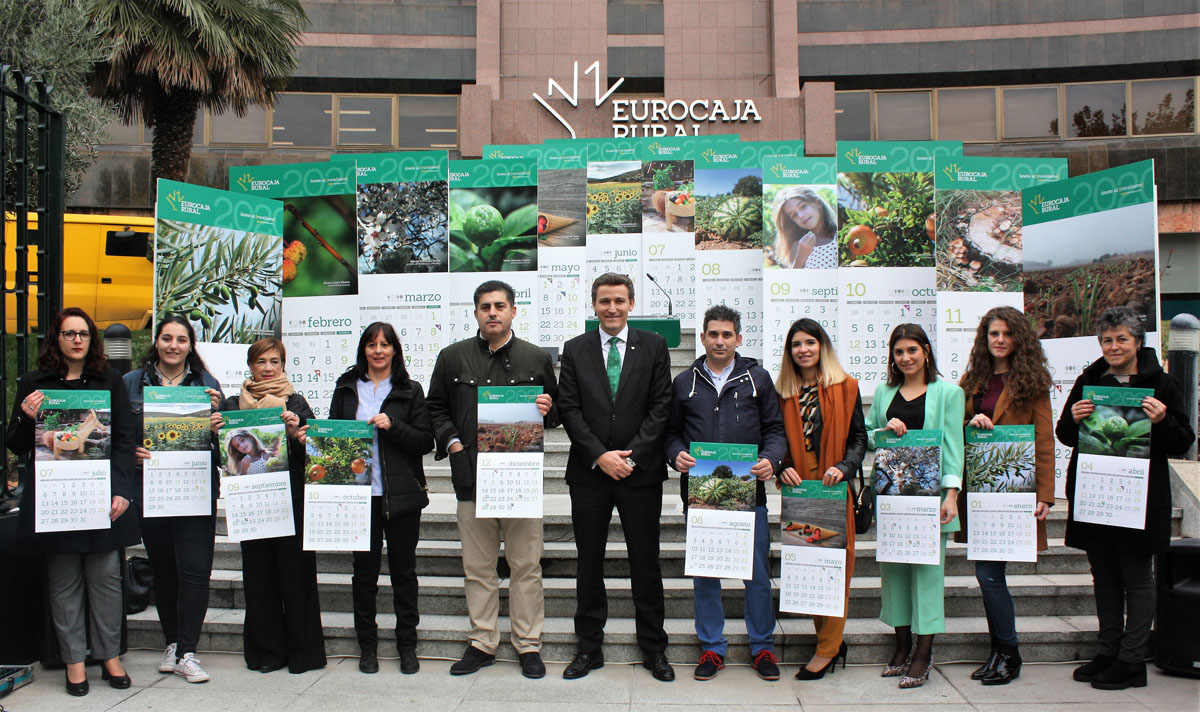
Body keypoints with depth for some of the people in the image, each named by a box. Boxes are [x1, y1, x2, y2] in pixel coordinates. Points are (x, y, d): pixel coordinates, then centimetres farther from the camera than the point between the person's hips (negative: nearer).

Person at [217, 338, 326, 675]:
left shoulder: (296, 403, 3)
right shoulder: (233, 405, 10)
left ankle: (302, 650, 12)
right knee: (259, 574, 7)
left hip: (291, 498, -2)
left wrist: (295, 433, -20)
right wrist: (218, 432, -8)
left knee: (296, 570, 0)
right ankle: (266, 650, 20)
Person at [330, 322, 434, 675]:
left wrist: (393, 426, -16)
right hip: (359, 493, 1)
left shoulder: (410, 391, 5)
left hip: (401, 494, -1)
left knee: (403, 569, 6)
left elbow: (426, 442, -1)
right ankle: (367, 644, 20)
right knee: (364, 569, 6)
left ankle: (407, 645, 18)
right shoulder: (346, 388, 11)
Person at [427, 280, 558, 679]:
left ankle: (528, 645, 16)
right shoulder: (453, 357, 9)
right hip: (471, 476, 1)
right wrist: (451, 442, -3)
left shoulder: (536, 359, 8)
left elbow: (555, 411, 13)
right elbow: (436, 408, 12)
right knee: (477, 567, 9)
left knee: (526, 565, 4)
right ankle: (481, 643, 21)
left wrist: (547, 411, -9)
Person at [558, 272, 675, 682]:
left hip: (641, 472, -1)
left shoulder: (654, 346, 3)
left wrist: (630, 455, -11)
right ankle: (589, 648, 23)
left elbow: (660, 407, -2)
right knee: (589, 563, 9)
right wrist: (599, 456, -10)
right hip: (589, 473, 1)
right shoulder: (575, 350, 6)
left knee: (646, 563, 7)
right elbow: (570, 409, 0)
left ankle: (653, 649, 21)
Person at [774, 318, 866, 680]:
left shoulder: (845, 387, 5)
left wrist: (843, 467, -14)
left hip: (833, 487, -2)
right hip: (797, 487, 3)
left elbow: (858, 437, 3)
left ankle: (827, 648, 7)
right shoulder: (782, 391, 11)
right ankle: (832, 641, 19)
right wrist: (783, 468, -7)